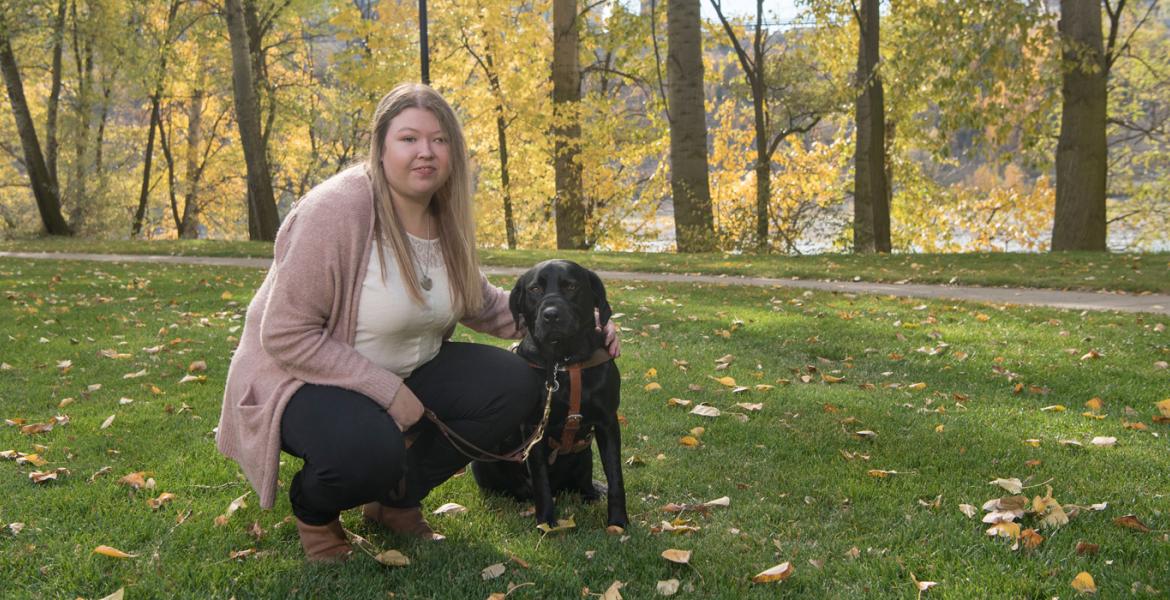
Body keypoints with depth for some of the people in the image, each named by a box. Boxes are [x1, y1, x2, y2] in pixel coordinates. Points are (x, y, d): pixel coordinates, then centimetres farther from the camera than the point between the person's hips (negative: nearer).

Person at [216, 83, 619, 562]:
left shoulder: (447, 219, -2)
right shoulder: (335, 210, -24)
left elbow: (482, 304, 12)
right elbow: (285, 336, -25)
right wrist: (389, 393, -26)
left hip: (404, 374, 7)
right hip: (304, 380, -7)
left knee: (514, 387, -12)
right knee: (371, 450, -38)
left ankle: (397, 498, 7)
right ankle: (311, 506, 1)